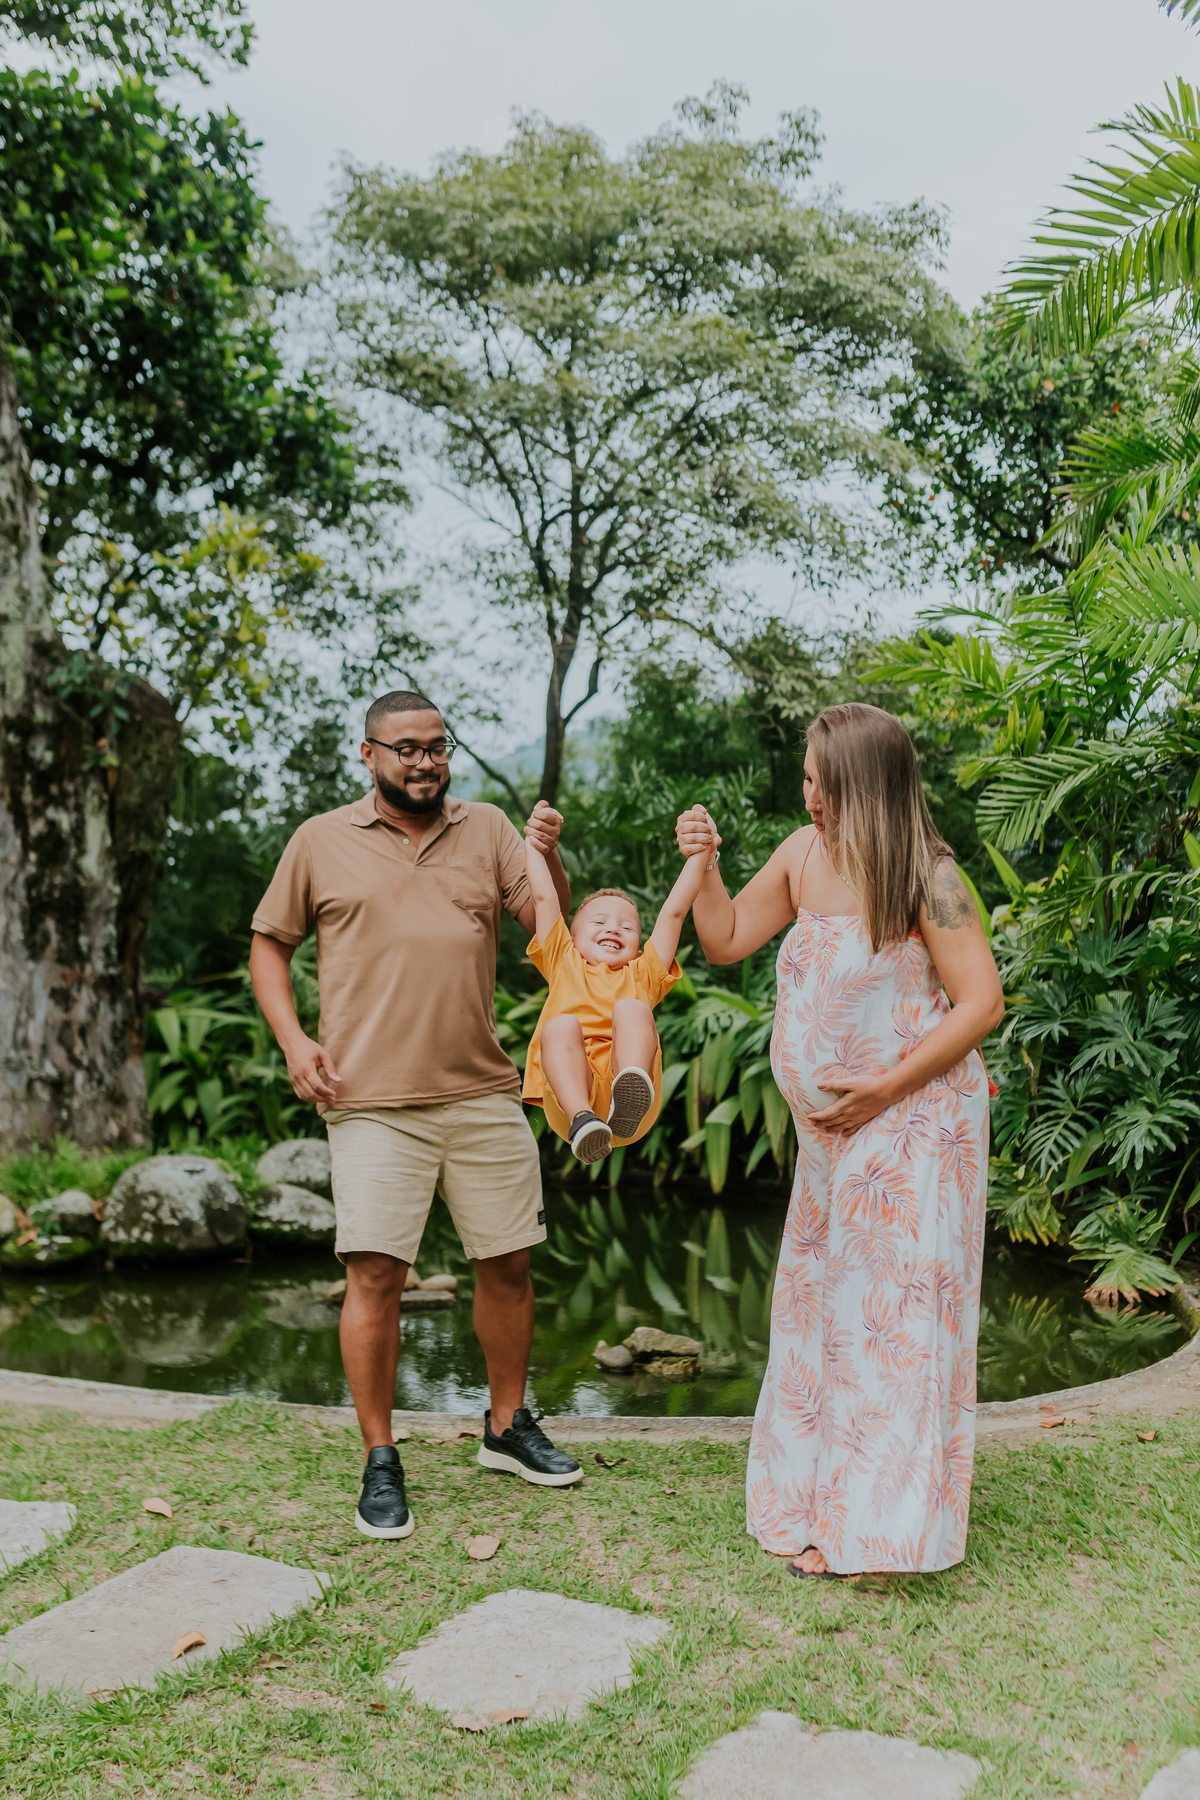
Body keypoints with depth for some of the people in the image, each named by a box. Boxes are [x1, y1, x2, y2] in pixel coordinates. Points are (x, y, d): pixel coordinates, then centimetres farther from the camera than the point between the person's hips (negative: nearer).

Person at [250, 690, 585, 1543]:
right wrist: (294, 1041, -2)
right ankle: (380, 1463, 9)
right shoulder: (321, 842, 5)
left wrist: (548, 860, -19)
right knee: (375, 1273, -8)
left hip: (484, 1094, 3)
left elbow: (550, 922, 1)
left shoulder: (487, 829, 9)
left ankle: (509, 1425, 31)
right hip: (373, 1101, -3)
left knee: (509, 1263, 11)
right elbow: (269, 943, 12)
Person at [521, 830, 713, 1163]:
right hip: (569, 1092, 0)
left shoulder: (641, 976, 34)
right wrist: (533, 843, 36)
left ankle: (630, 1098, -51)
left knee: (631, 1009, -23)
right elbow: (545, 899, 30)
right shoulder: (564, 965, 33)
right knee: (561, 1024, -28)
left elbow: (674, 911, 28)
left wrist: (699, 855, 25)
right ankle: (582, 1119, -51)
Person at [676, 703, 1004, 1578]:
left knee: (888, 1309, 1)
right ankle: (815, 1494, 33)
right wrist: (702, 865, -5)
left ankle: (867, 1527, 15)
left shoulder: (926, 879, -17)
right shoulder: (804, 855, 3)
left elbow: (982, 1001, -17)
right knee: (821, 1303, 16)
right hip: (832, 1128, 8)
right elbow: (726, 941, 11)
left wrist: (886, 1089, -19)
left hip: (911, 1120, -7)